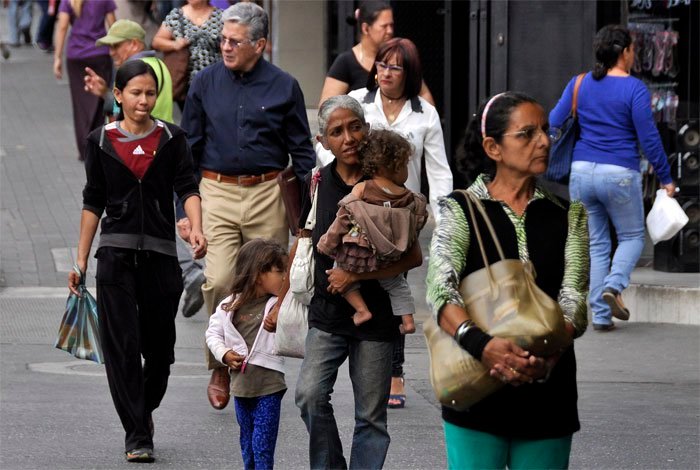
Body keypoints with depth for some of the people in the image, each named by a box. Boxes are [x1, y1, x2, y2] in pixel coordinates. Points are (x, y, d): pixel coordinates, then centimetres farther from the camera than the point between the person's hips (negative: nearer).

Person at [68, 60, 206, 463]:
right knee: (123, 346, -7)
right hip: (116, 254, -1)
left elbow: (187, 188, -6)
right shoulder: (102, 141, 5)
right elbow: (93, 202, 9)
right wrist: (81, 261, 7)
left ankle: (144, 409, 34)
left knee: (160, 345, 7)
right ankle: (138, 435, -3)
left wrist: (197, 230, -25)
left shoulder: (171, 138, 4)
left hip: (161, 254, 1)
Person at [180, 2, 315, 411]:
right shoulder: (206, 83, 6)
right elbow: (189, 148, 11)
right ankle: (220, 365, 4)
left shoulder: (283, 87, 3)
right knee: (219, 281, -13)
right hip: (218, 192, 0)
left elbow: (302, 151, 8)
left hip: (268, 194, 0)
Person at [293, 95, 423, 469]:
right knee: (310, 395, -17)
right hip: (327, 314, 2)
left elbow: (413, 257, -9)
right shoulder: (316, 184, 3)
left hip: (375, 315, -2)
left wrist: (355, 275, -16)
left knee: (370, 416, 3)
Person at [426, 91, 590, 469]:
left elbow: (575, 296, -4)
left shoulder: (567, 215, 9)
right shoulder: (461, 209, 0)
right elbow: (440, 289, -14)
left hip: (547, 392, 3)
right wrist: (480, 344, -34)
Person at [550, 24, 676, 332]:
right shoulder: (634, 89, -8)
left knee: (596, 244, 11)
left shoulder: (579, 85, 5)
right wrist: (665, 179, 1)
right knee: (632, 237, 13)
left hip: (582, 172, 4)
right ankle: (613, 286, -15)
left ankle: (600, 315, 5)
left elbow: (553, 123, 6)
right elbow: (648, 138, -8)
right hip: (620, 175, -4)